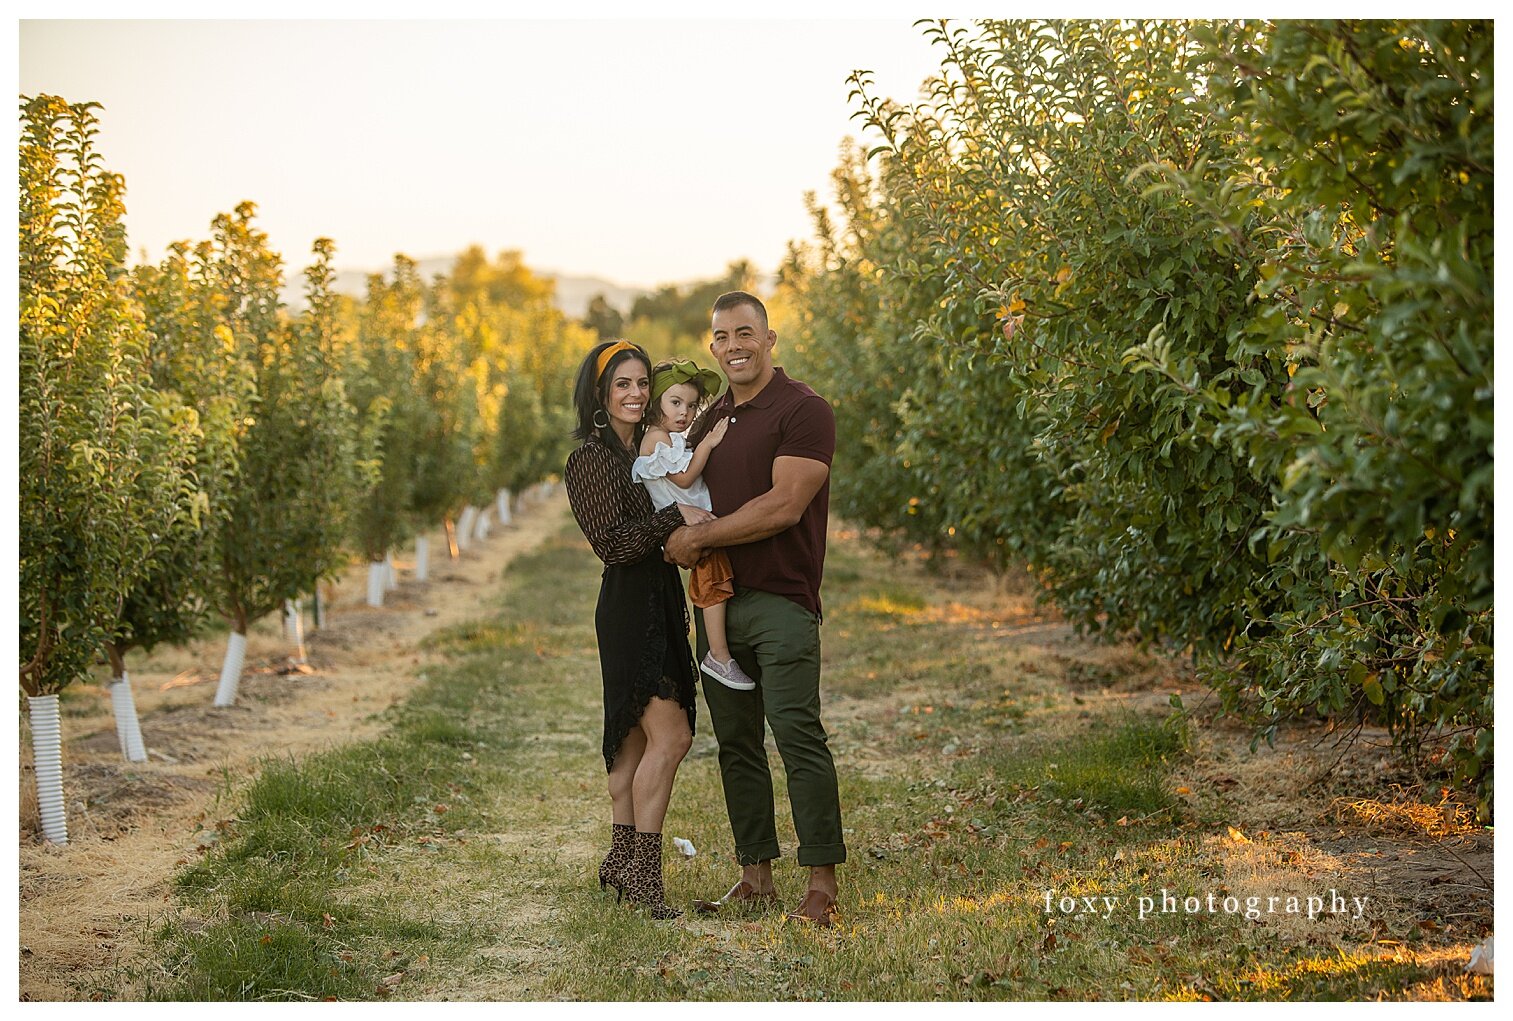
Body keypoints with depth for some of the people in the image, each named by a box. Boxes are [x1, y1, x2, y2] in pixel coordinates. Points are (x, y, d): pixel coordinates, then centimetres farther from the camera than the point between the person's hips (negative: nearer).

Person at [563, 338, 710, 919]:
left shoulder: (648, 447, 15)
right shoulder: (591, 458, -10)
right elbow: (612, 543, -17)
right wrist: (676, 518, -21)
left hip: (660, 601, 9)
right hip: (629, 604, -9)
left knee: (636, 737, 11)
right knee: (670, 736, -13)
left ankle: (620, 860, 17)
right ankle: (642, 869, -8)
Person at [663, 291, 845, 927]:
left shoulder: (803, 411, -6)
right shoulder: (710, 420, 18)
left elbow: (784, 506, -16)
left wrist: (699, 537, -10)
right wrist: (682, 540, 2)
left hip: (781, 600, -8)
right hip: (717, 601, 8)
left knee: (798, 735, -12)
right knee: (735, 743, 9)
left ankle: (822, 885, -10)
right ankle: (755, 878, 16)